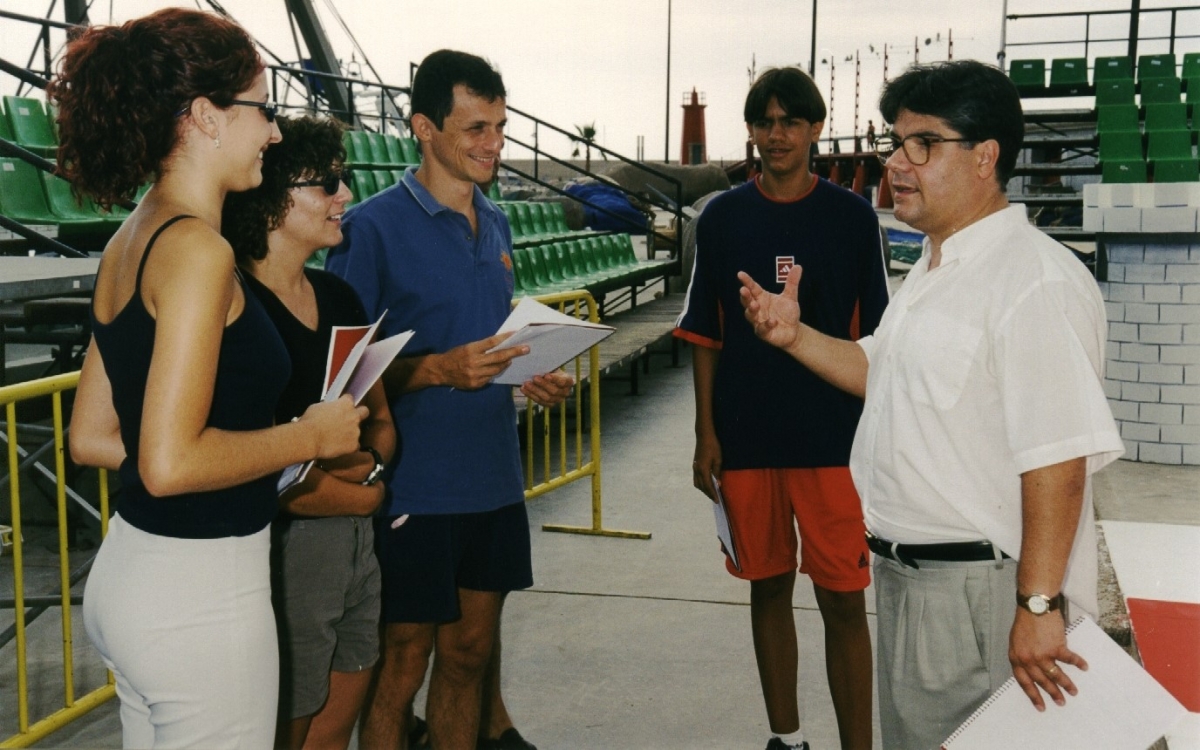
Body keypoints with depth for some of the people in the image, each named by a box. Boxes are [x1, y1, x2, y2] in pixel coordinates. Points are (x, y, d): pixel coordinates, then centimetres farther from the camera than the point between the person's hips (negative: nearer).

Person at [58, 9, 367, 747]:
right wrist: (309, 437, -13)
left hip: (126, 571, 9)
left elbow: (91, 437, 13)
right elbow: (171, 463, -26)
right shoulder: (196, 249, -19)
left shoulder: (130, 243, 8)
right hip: (198, 592, -9)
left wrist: (272, 450, 15)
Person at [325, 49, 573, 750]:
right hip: (416, 486, -6)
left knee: (469, 655, 16)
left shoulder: (496, 224, 11)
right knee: (404, 666, 5)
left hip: (494, 477, 7)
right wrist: (439, 370, -25)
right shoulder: (374, 226, -12)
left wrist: (535, 376, 1)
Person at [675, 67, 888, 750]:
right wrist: (707, 435, 0)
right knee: (769, 588, 13)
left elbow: (873, 336, 2)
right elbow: (706, 336, 5)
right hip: (746, 437, 2)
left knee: (844, 601, -1)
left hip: (835, 438, -2)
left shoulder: (852, 217, 0)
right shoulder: (722, 218, 3)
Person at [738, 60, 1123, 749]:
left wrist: (1038, 607, -24)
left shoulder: (1035, 283, -21)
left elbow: (1058, 461, -25)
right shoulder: (935, 271, 12)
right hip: (907, 571, 10)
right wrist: (795, 335, 9)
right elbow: (882, 371, 24)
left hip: (981, 589, -10)